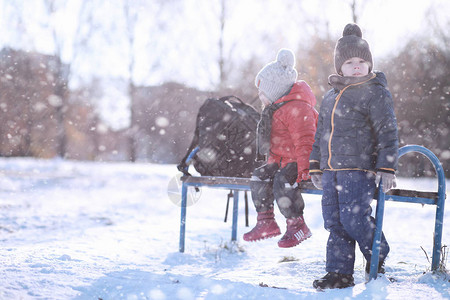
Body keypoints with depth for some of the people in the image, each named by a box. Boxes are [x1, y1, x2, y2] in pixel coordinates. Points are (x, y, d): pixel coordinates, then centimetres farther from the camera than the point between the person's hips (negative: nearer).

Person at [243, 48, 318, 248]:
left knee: (282, 181, -29)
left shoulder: (297, 108, -19)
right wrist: (271, 162, 20)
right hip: (281, 160, 10)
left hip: (298, 161, -10)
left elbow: (304, 141, -25)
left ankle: (297, 225, -19)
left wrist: (304, 168, -29)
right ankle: (266, 222, 5)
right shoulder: (274, 108, 16)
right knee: (259, 176, -1)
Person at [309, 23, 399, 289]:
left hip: (359, 169, -7)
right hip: (331, 170, 7)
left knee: (353, 218, -12)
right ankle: (340, 273, 13)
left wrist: (387, 169, -15)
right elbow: (321, 134, 25)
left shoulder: (376, 92, -4)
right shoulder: (330, 96, 18)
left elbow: (388, 132, -9)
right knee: (334, 221, 5)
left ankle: (377, 257, 15)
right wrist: (316, 167, 22)